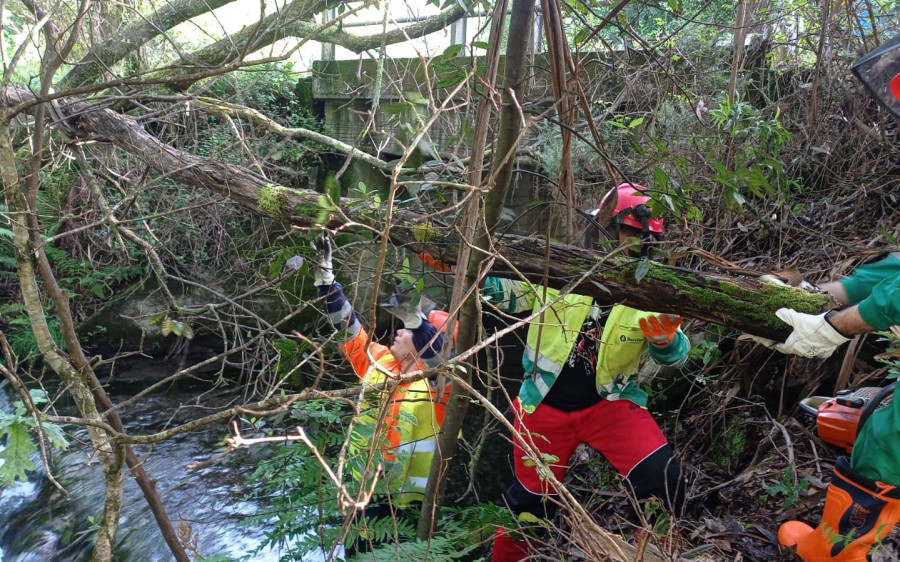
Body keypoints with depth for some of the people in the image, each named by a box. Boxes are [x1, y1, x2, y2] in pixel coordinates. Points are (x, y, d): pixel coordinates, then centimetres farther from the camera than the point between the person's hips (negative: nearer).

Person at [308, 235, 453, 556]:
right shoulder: (381, 363, 2)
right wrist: (324, 276, -1)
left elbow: (441, 356, -37)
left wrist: (415, 319, -55)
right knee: (356, 550, 18)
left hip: (404, 500, -5)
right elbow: (348, 328, 5)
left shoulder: (438, 380, -15)